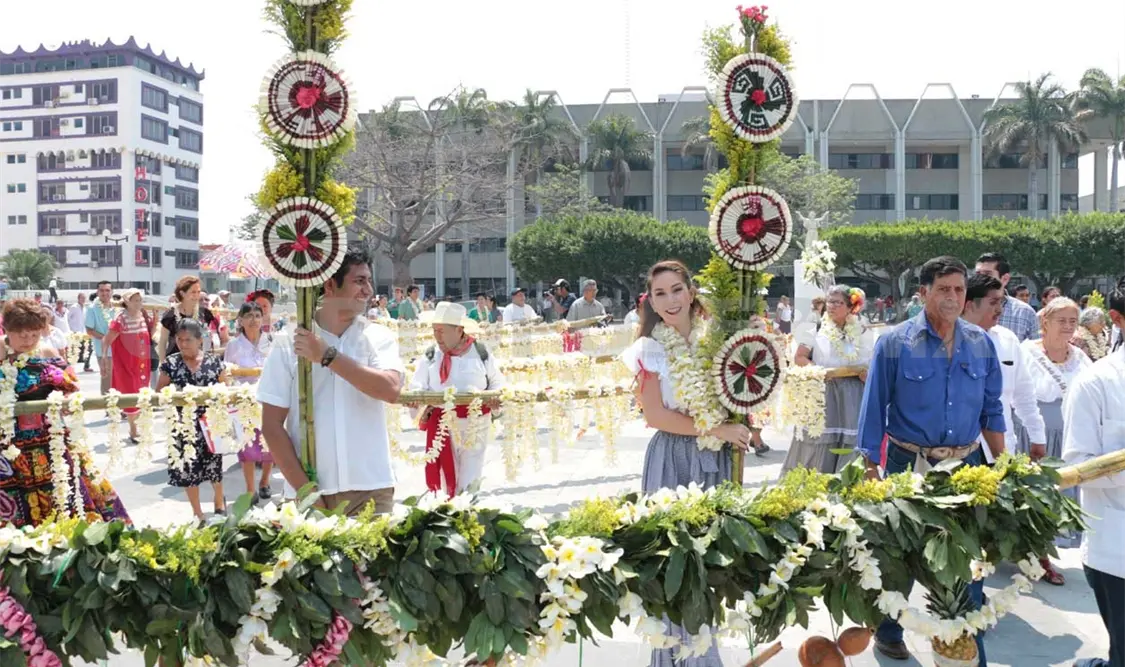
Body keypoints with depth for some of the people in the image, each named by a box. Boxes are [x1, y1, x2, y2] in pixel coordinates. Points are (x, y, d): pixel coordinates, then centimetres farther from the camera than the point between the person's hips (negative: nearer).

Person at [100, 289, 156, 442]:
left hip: (142, 361, 6)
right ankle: (133, 430, 5)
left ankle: (135, 426, 28)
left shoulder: (143, 316, 4)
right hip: (126, 362, -6)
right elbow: (107, 339, -16)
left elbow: (150, 334, 14)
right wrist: (104, 356, -27)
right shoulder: (121, 319, -15)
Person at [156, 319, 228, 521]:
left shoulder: (214, 362, -2)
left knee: (213, 465, 7)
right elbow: (159, 392, 4)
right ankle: (198, 513, 20)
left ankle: (220, 502, 36)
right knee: (187, 468, 3)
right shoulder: (170, 363, -1)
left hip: (210, 424, -1)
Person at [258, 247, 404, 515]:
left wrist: (327, 355, -15)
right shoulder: (288, 343, 0)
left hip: (371, 490, 0)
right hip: (308, 492, 0)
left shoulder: (379, 337, 3)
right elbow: (272, 424, -1)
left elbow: (390, 390, -16)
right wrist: (305, 490, -8)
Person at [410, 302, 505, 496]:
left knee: (469, 483, 3)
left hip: (475, 427, -1)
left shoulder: (480, 353, 0)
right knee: (445, 479, 6)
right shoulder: (430, 357, 3)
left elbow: (497, 383, 9)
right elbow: (418, 387, 3)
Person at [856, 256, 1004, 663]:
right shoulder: (894, 343, -9)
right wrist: (870, 468, -8)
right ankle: (888, 633, 31)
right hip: (909, 464, -3)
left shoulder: (981, 344, 3)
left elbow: (992, 411, 9)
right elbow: (874, 409, -6)